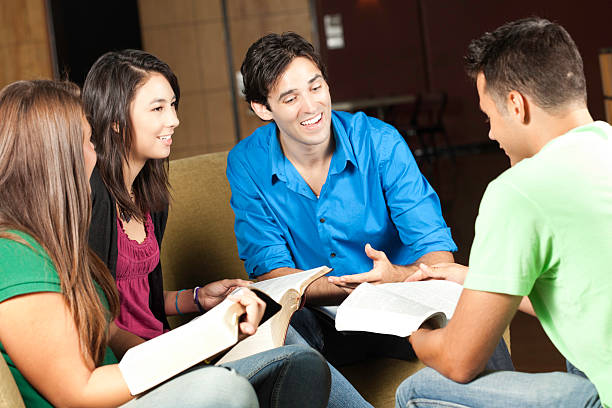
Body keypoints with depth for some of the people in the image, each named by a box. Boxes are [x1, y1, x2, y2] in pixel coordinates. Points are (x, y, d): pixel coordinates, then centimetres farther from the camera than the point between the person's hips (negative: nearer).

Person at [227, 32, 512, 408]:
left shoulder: (380, 142, -8)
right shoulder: (247, 164, -6)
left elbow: (438, 254, -11)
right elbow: (270, 272, -10)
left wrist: (400, 277, -36)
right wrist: (354, 287, -29)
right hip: (316, 321, 1)